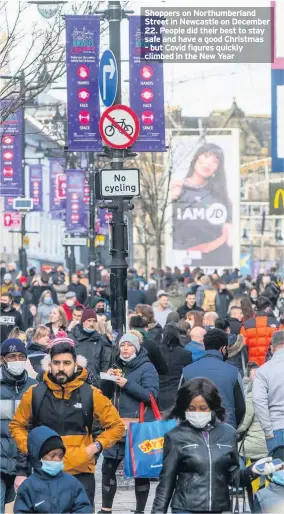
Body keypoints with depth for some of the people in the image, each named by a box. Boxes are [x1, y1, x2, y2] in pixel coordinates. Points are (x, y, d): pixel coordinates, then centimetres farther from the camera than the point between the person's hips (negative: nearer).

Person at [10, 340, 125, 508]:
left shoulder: (91, 394, 0)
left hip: (81, 473, -1)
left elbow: (116, 426, 8)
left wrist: (96, 447, -6)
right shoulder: (34, 394, 2)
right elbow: (17, 425, 16)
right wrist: (29, 448, 0)